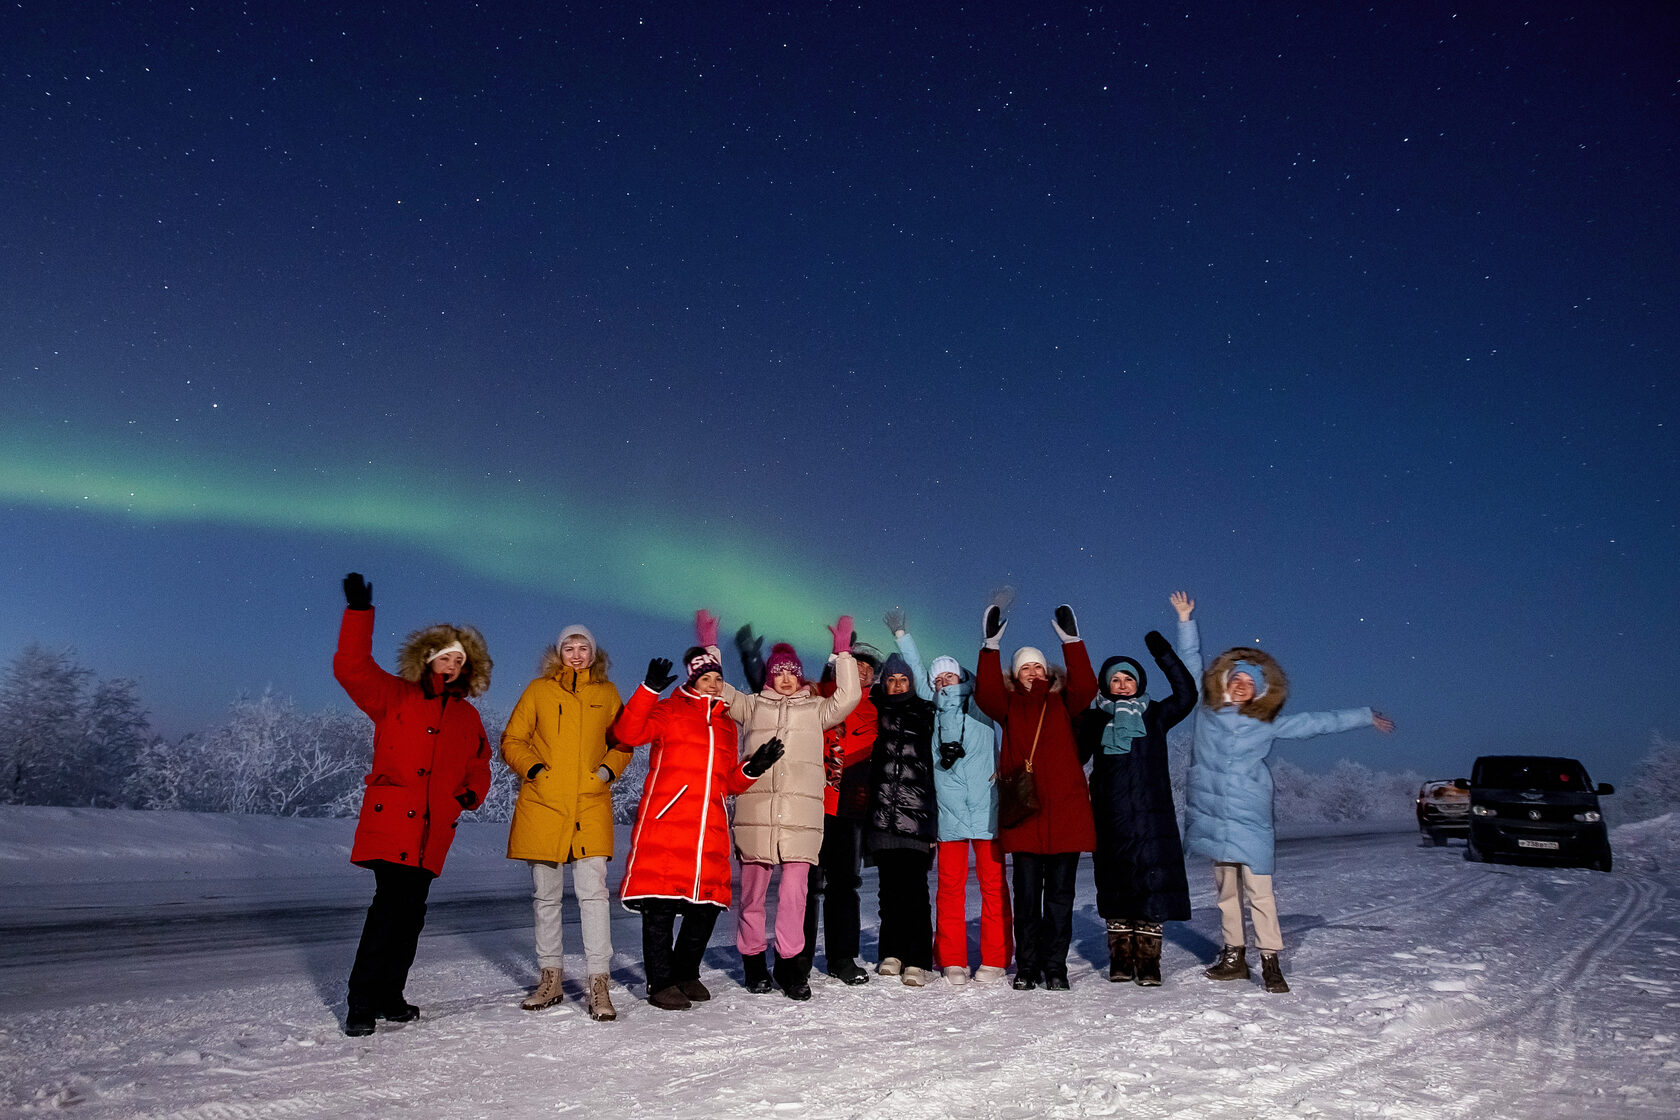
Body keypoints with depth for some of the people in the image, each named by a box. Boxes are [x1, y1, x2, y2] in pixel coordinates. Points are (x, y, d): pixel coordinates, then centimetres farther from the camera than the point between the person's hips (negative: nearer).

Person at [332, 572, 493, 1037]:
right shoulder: (393, 697, 5)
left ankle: (389, 997, 22)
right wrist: (359, 613, -13)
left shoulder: (468, 717, 17)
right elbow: (351, 667, -6)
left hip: (432, 832, 5)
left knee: (411, 911, 9)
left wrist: (471, 794, 4)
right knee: (391, 903, -13)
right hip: (389, 821, -4)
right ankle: (361, 1003, -3)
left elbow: (479, 766, 24)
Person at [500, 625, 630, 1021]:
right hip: (542, 805, 1)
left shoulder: (607, 693, 10)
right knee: (545, 895, 9)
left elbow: (622, 743, 18)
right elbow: (512, 741, 10)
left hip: (591, 806, -1)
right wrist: (532, 767, -6)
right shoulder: (539, 690, 8)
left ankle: (598, 983, -4)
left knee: (593, 892, -9)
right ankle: (550, 977, 23)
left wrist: (609, 768, 0)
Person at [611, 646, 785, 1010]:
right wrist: (650, 689, -22)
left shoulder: (727, 724, 21)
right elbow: (627, 733, -14)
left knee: (709, 902, 7)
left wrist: (753, 768, 3)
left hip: (711, 828, 5)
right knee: (660, 903, -4)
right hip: (666, 822, -5)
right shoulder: (669, 711, 5)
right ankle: (661, 982, 11)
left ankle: (686, 973, 27)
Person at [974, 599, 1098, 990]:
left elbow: (1085, 687, -9)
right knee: (1027, 893, 5)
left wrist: (1071, 641, -19)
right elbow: (985, 694, -10)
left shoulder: (1063, 703, 10)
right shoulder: (1009, 705, 10)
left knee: (1060, 893, 6)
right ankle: (1027, 966, 15)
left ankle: (1055, 966, 16)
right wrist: (991, 645, -21)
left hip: (1065, 811, 0)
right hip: (1024, 812, 0)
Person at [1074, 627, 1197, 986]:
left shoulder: (1154, 715, 9)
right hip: (1110, 818, 1)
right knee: (1115, 887, 5)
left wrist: (1164, 655, -9)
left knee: (1151, 884, -4)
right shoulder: (1094, 719, 10)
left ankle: (1148, 961, 4)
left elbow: (1186, 694, -5)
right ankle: (1121, 958, 15)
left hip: (1151, 815, 0)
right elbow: (1074, 758, 7)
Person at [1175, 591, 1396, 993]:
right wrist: (1186, 620, 17)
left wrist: (1364, 717, 20)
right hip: (1212, 813, 2)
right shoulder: (1207, 708, 8)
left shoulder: (1268, 724, 6)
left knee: (1258, 888, -7)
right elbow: (1190, 661, 15)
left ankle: (1271, 960, 1)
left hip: (1248, 816, -2)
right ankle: (1234, 955, 19)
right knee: (1225, 887, 9)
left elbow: (1316, 722, 15)